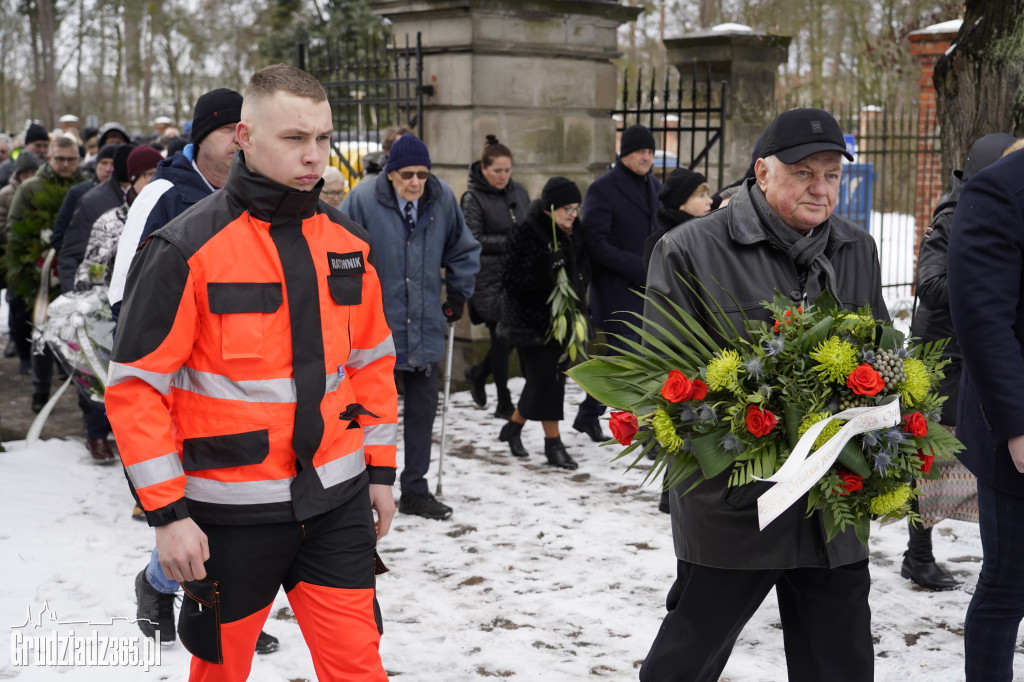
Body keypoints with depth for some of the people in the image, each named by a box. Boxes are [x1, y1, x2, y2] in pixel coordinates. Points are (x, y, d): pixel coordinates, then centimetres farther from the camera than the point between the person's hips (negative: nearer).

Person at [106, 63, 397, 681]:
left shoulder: (350, 243, 3)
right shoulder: (189, 249, -13)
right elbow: (136, 386, -11)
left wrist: (380, 469, 13)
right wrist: (167, 512, -13)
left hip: (337, 499, 4)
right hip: (231, 510, -3)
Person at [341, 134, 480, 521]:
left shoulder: (443, 200, -2)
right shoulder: (363, 201, -15)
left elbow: (465, 250, 15)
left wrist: (458, 296, 14)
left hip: (425, 329, 4)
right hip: (376, 328, -4)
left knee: (423, 407, 10)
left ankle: (415, 490, 22)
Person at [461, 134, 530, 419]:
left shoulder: (518, 191, 10)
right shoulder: (473, 198, -7)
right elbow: (474, 240, -13)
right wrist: (511, 242, -19)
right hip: (489, 279, -6)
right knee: (502, 337, -2)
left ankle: (478, 373, 33)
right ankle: (504, 403, 10)